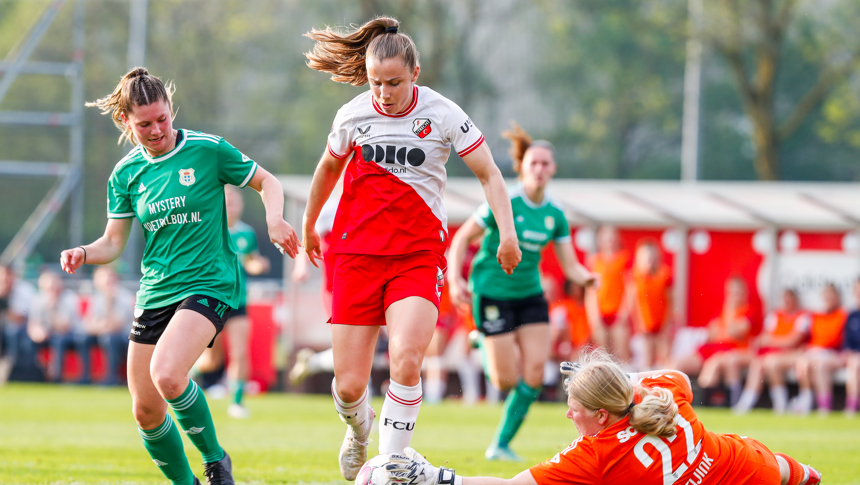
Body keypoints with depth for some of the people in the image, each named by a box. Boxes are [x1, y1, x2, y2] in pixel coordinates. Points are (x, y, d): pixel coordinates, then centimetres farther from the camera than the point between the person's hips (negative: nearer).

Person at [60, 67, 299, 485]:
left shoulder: (208, 150, -6)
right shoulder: (126, 173, 5)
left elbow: (266, 182, 5)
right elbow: (114, 243, 8)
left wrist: (274, 219, -15)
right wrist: (83, 254, -13)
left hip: (209, 284, -5)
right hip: (155, 293, 5)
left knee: (167, 374, -30)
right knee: (145, 411, 4)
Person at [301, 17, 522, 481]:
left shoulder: (442, 114, -6)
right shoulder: (352, 115, 0)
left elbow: (489, 174, 1)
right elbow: (329, 168, 21)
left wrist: (507, 234, -11)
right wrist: (308, 226, 32)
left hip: (418, 255, -2)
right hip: (357, 252, 2)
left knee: (406, 358, -26)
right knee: (349, 384, -2)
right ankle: (358, 429, 35)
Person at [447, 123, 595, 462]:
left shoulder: (555, 215, 0)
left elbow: (570, 265, 2)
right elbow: (462, 238, -9)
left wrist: (586, 278, -21)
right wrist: (454, 279, -21)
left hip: (530, 294, 5)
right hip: (492, 291, -5)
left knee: (535, 373, -7)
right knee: (506, 380, -7)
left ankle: (501, 444, 7)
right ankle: (484, 345, 30)